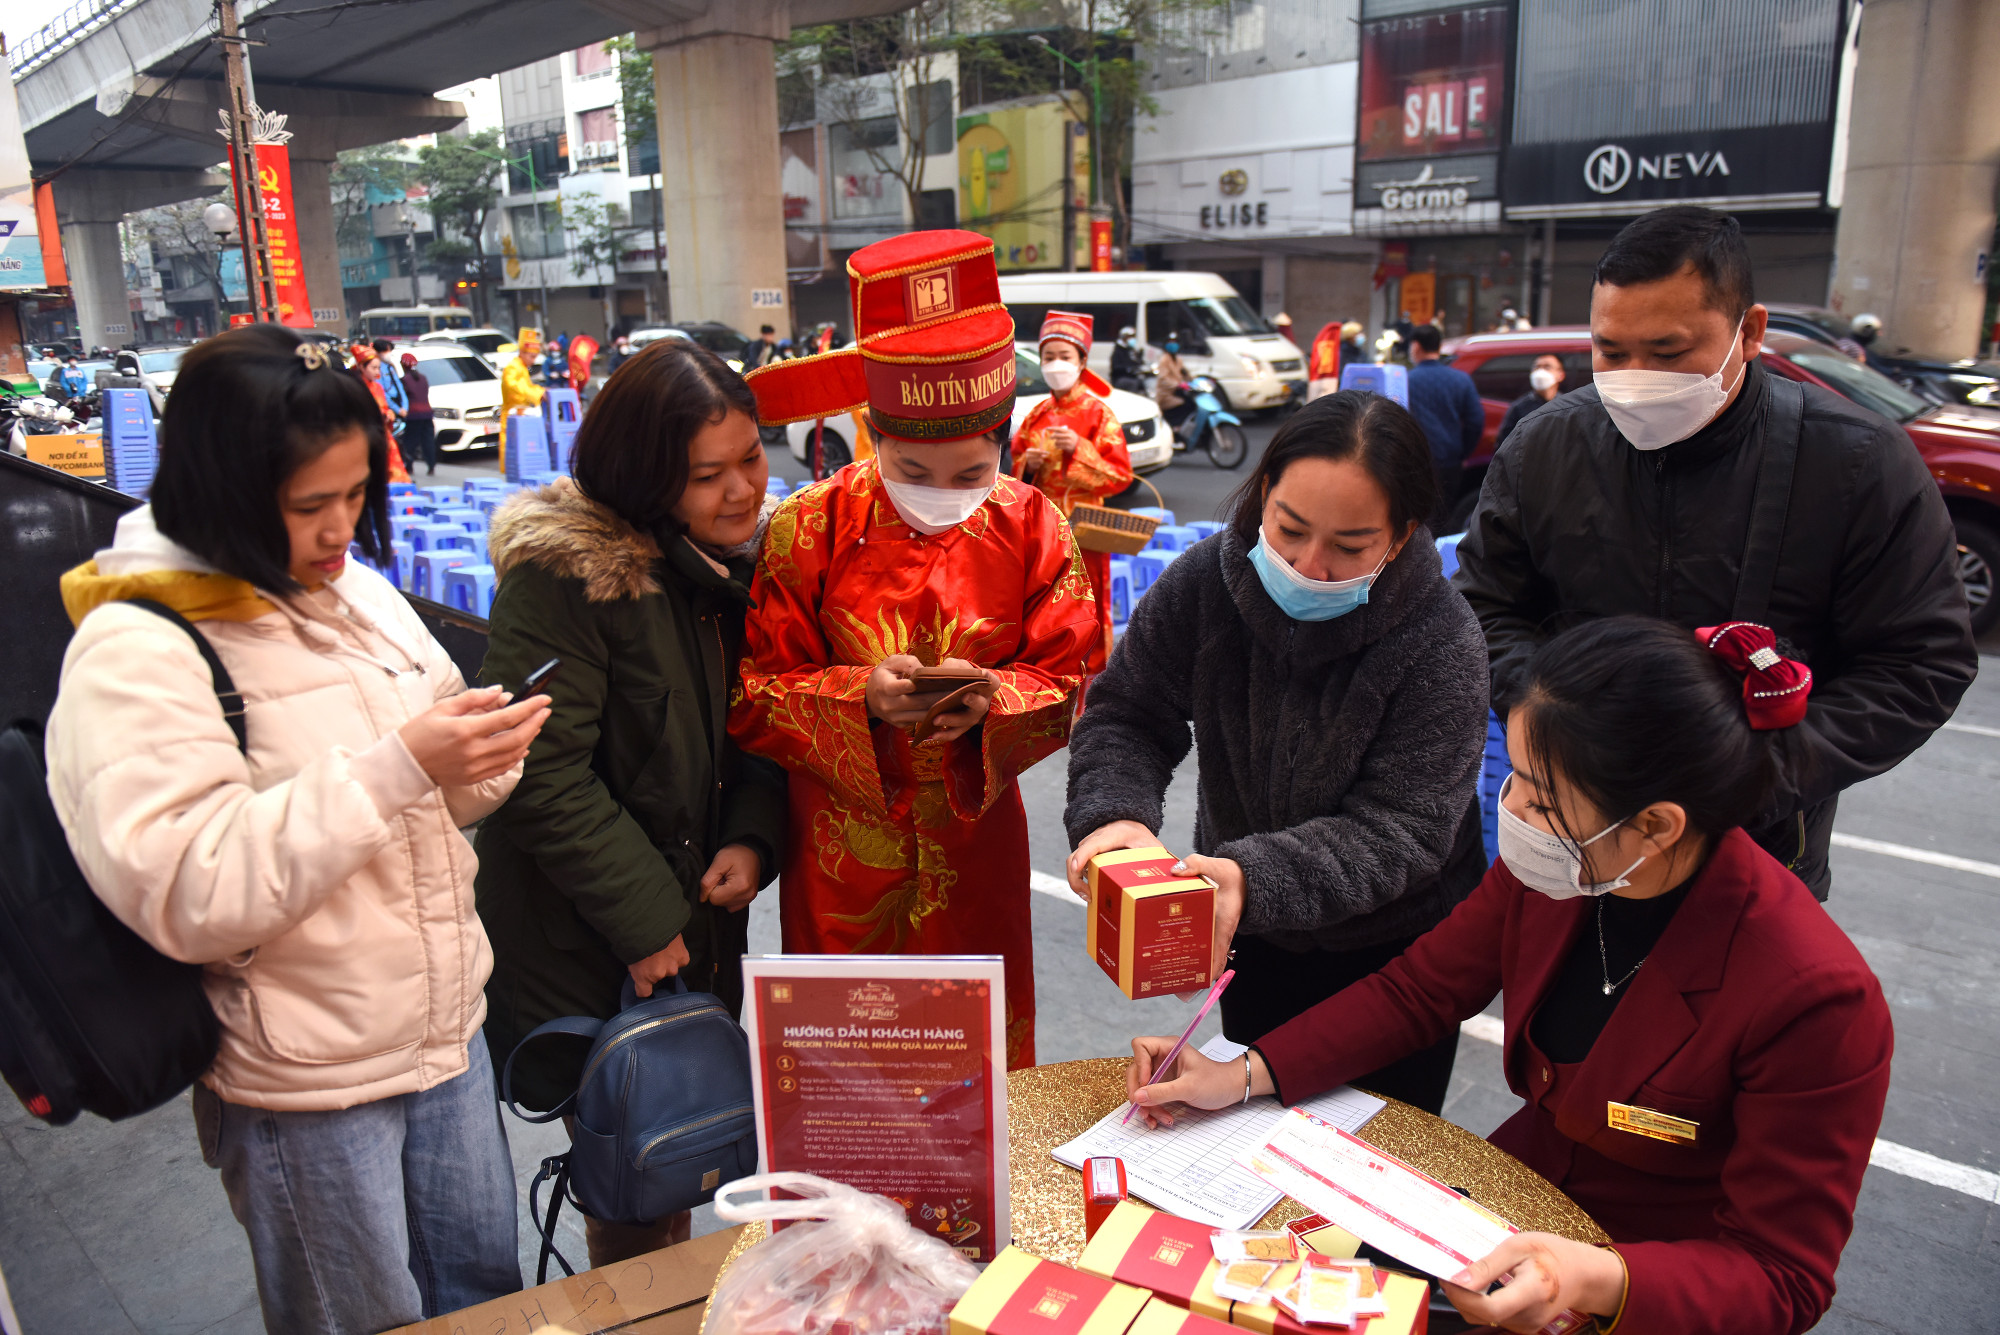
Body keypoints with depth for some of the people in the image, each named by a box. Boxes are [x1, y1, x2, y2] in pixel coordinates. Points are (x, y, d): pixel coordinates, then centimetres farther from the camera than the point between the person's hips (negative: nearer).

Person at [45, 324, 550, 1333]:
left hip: (447, 1030, 7)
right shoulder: (133, 651, -17)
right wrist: (394, 768, -30)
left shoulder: (355, 591, 4)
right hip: (303, 1082, -6)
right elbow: (186, 897, -26)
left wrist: (480, 759, -11)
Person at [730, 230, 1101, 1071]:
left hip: (974, 836, 2)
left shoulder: (1031, 527, -5)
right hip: (844, 840, -1)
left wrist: (996, 699, -24)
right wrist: (860, 694, -26)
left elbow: (1075, 681, -2)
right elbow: (752, 691, -8)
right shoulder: (810, 529, -10)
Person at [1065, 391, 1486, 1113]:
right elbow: (1126, 716, -11)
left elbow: (1400, 830, -29)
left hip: (1396, 950, -3)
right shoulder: (1204, 581, -19)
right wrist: (1114, 814, -32)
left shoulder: (1441, 641, -28)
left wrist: (1253, 875, -44)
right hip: (1250, 934, 3)